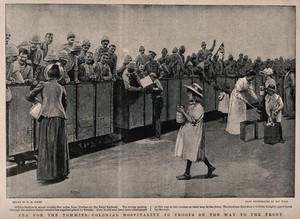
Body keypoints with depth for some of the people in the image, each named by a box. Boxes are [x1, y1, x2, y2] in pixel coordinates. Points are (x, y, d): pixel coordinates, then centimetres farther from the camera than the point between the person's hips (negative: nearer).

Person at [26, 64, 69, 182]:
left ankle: (48, 173, 3)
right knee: (60, 145, 10)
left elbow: (29, 96, 1)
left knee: (46, 145, 3)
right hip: (59, 117, 2)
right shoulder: (61, 88, 14)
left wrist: (36, 100, 20)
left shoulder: (43, 85, 5)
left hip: (46, 116, -2)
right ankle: (60, 172, 16)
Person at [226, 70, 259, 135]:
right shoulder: (241, 81, -31)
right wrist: (243, 99, -33)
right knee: (235, 113, -1)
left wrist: (256, 98, -2)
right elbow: (237, 93, -28)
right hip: (235, 96, -8)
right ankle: (233, 129, 9)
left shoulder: (249, 82, -7)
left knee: (242, 112, 11)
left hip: (241, 95, 8)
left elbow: (250, 90, 4)